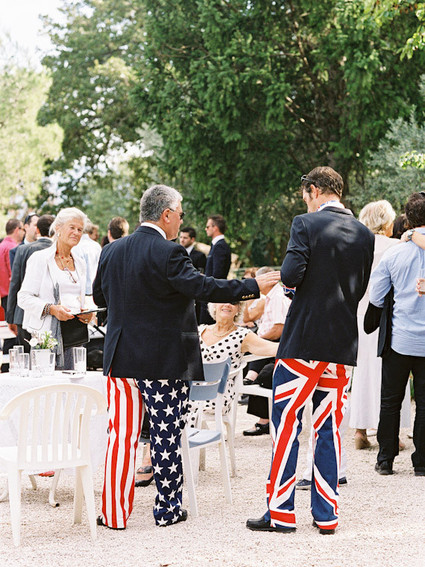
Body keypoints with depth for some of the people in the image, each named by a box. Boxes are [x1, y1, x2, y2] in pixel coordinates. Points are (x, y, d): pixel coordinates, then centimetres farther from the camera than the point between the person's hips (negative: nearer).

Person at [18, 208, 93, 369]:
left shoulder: (80, 263, 19)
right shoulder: (40, 258, 0)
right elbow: (24, 298, -6)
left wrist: (86, 313, 4)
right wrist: (51, 309, -19)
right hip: (47, 335, -5)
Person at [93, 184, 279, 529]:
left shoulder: (112, 251, 6)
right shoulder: (168, 253, -14)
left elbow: (99, 296, 17)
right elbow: (201, 287, -22)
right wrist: (253, 287, -17)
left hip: (121, 357, 6)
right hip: (164, 361, -5)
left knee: (122, 436, 8)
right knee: (167, 436, 5)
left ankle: (114, 513, 10)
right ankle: (168, 509, 15)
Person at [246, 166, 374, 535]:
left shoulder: (306, 225, -9)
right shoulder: (364, 234, 7)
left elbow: (290, 276, -17)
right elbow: (360, 289, 11)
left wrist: (285, 275, 5)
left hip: (303, 339, -5)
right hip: (343, 342, 5)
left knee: (286, 423, 2)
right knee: (329, 429, 10)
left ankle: (281, 512, 3)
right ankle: (326, 515, 12)